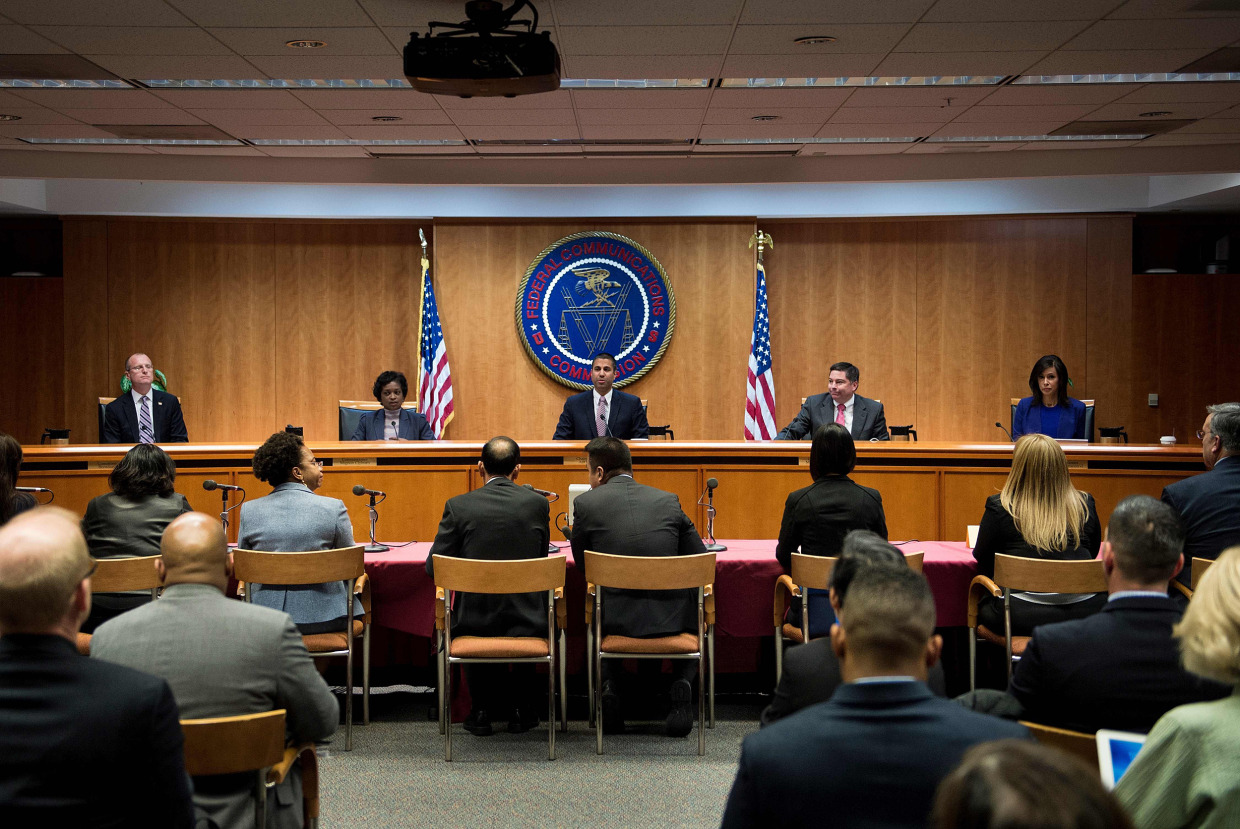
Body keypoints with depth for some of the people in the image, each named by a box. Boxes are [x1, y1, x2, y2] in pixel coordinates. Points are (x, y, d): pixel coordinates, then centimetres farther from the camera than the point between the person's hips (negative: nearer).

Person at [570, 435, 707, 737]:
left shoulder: (585, 503, 1)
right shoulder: (668, 500, 7)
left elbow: (582, 564, 11)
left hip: (617, 619, 0)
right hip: (669, 617, 0)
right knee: (693, 615, 35)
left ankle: (610, 687, 13)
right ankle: (681, 685, 9)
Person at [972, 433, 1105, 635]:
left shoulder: (999, 508, -4)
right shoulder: (1085, 505, 4)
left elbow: (983, 559, 8)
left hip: (1022, 615, -2)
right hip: (1083, 612, 2)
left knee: (982, 605, 27)